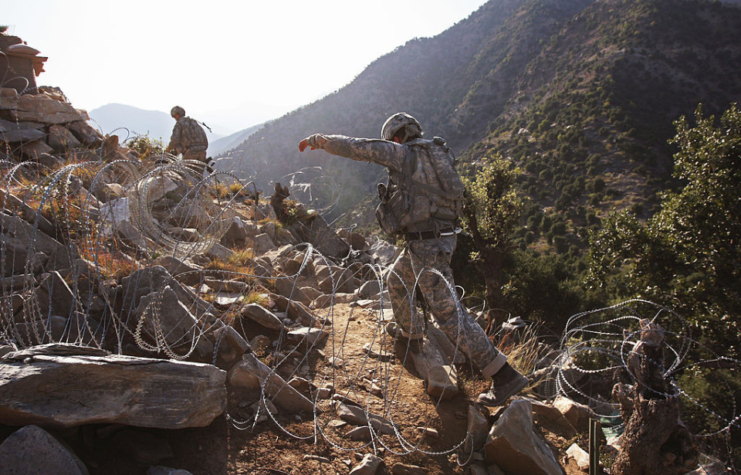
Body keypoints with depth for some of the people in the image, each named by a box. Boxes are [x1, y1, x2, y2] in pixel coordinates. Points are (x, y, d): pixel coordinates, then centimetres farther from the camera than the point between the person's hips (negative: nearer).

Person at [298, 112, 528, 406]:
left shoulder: (403, 153, -9)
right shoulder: (435, 154, 14)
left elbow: (356, 148, -5)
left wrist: (318, 140, 8)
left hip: (426, 245, -9)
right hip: (439, 237, 9)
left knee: (448, 311, -7)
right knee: (397, 281, 29)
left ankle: (504, 376, -4)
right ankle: (410, 333, 51)